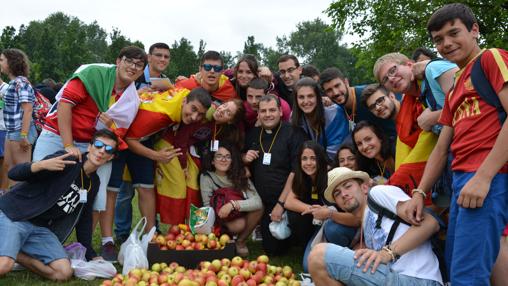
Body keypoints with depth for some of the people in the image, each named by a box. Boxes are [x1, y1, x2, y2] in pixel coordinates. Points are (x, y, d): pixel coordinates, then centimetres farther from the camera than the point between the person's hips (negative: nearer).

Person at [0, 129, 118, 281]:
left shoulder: (94, 183, 9)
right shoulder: (66, 161, -13)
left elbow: (84, 218, 17)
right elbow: (14, 173, -17)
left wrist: (91, 255, 13)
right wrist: (42, 165, -37)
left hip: (41, 228, 7)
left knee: (64, 273, -14)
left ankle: (14, 253, 2)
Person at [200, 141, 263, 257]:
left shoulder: (240, 176, -13)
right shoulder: (206, 177, -19)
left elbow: (258, 202, -27)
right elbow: (207, 206, -14)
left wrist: (233, 204, -39)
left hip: (239, 216, 3)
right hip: (221, 221, -3)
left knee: (258, 209, -27)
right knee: (239, 224, -35)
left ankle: (241, 241, -4)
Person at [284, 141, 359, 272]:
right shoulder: (301, 178, -7)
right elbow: (289, 202, -13)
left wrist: (329, 214, -47)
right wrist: (313, 210, -26)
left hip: (344, 225, -4)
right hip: (321, 225, 4)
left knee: (331, 228, -35)